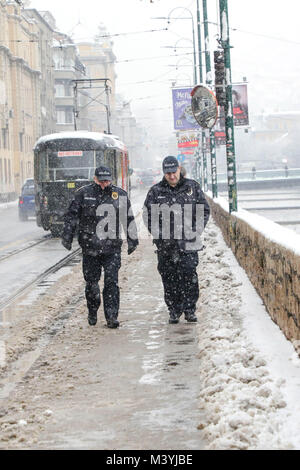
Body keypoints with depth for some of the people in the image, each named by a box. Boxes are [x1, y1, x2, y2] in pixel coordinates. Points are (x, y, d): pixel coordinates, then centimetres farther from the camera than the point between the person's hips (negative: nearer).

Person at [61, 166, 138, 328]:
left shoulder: (120, 195, 6)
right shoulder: (83, 194, 2)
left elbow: (129, 219, 14)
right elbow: (71, 216, 6)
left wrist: (132, 240, 16)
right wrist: (67, 237, 3)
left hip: (112, 248, 0)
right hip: (90, 248, 0)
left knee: (112, 282, -8)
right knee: (91, 282, 8)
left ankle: (112, 317, -5)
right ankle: (92, 313, 27)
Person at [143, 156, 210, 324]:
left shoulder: (193, 187, 6)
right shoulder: (156, 191, 5)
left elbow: (204, 210, 10)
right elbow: (148, 215, 7)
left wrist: (195, 232, -1)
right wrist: (159, 235, -4)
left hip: (188, 242, -1)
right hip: (166, 244, 1)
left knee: (189, 275, -9)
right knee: (169, 278, 3)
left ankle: (190, 310, 1)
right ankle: (174, 311, 13)